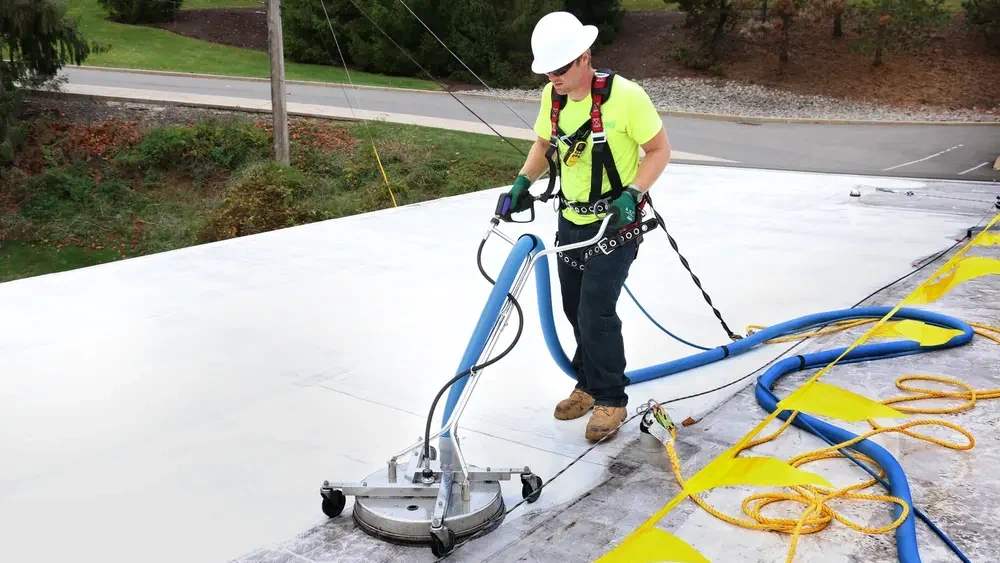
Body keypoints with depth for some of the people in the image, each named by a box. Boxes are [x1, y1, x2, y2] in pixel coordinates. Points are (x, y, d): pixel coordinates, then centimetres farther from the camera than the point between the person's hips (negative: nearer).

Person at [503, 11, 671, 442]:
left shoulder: (625, 96, -21)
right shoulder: (552, 96, -2)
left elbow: (660, 151, -12)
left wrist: (631, 195, -24)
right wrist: (523, 182, -2)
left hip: (615, 224, -6)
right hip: (571, 222, 6)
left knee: (596, 312, -9)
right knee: (576, 310, 13)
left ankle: (611, 399, 10)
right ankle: (589, 384, 32)